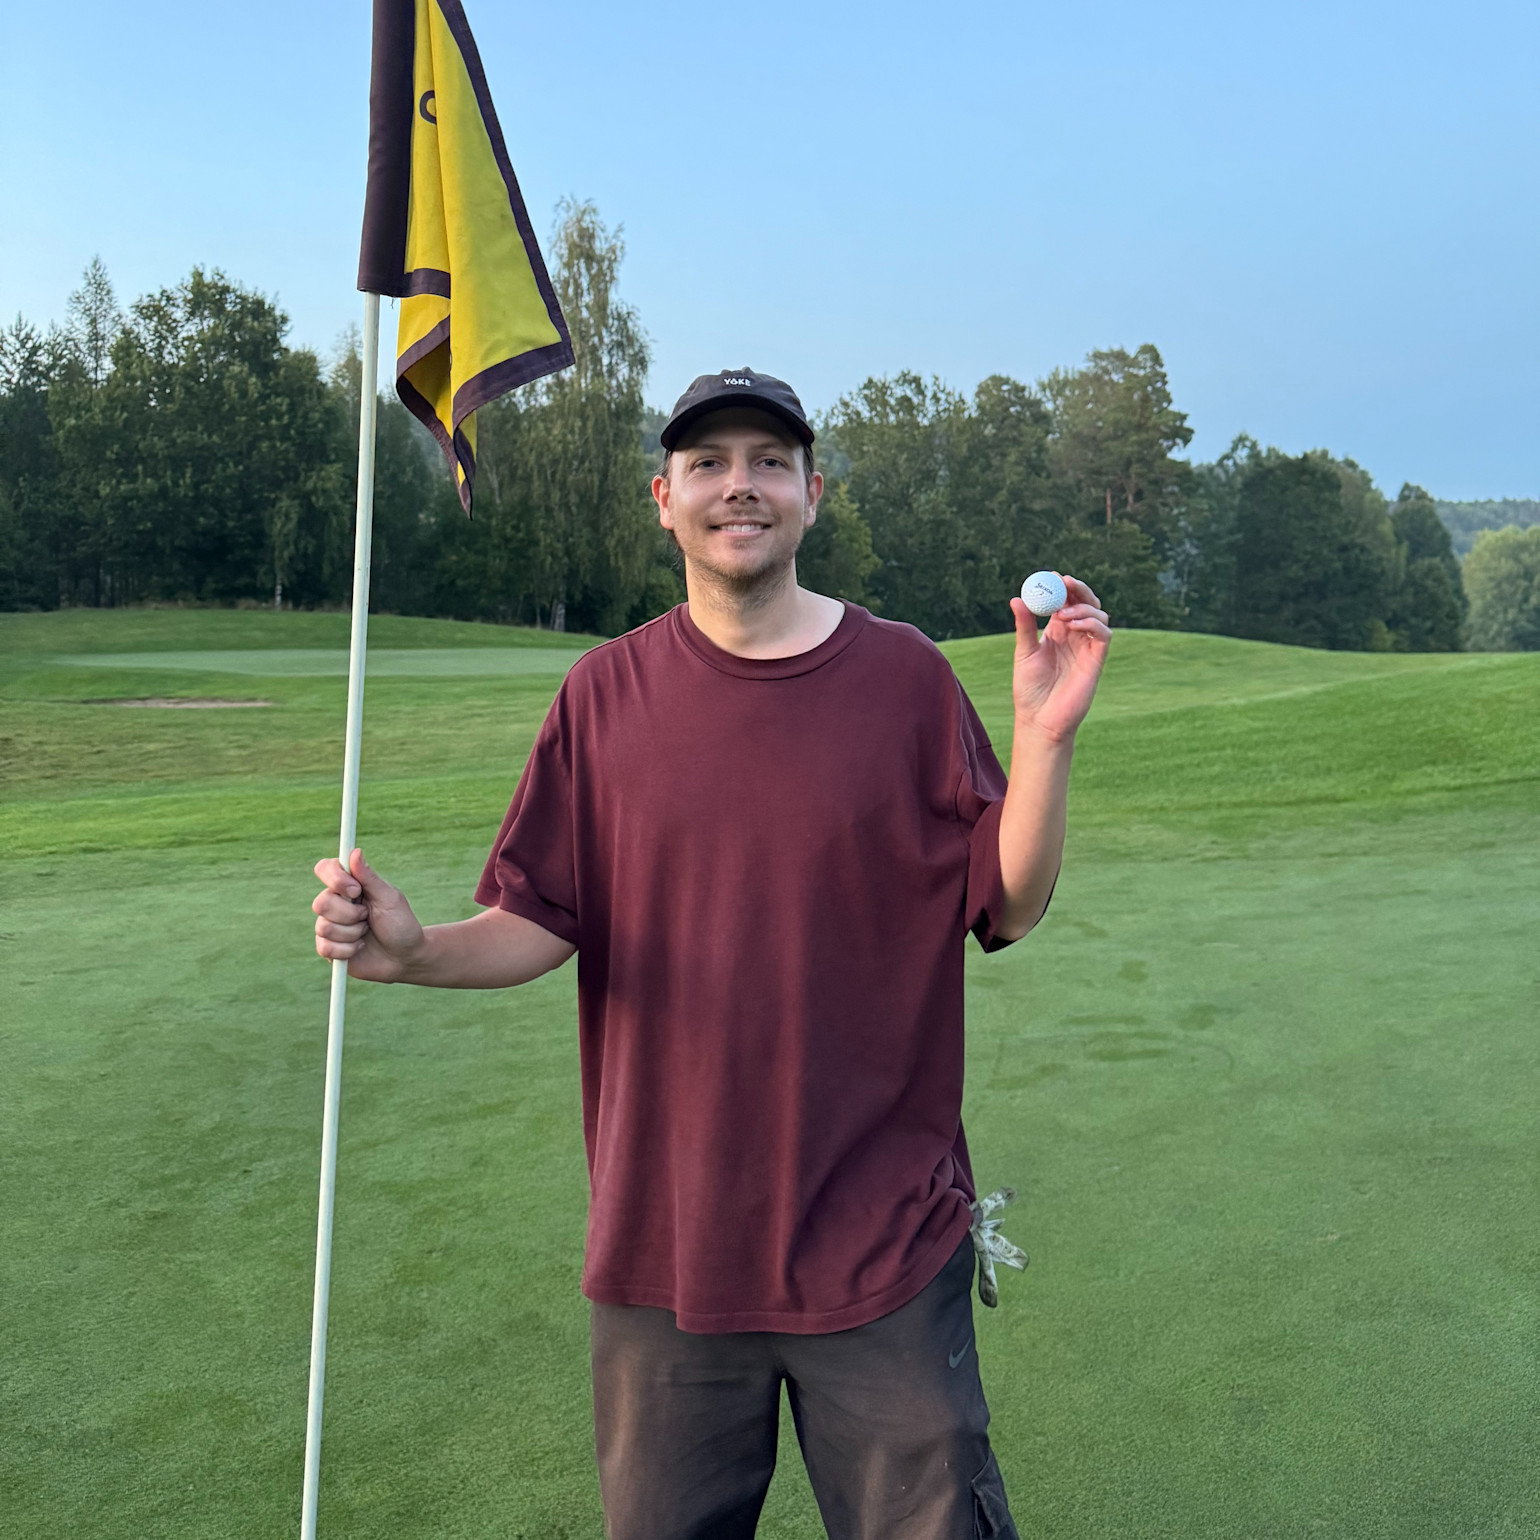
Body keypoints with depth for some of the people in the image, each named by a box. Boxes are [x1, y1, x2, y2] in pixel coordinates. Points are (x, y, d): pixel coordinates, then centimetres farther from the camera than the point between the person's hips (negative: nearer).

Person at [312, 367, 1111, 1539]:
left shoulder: (904, 676, -4)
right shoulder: (608, 692, 0)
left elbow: (1009, 908, -4)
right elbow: (543, 923, 1)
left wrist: (1047, 737, -18)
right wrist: (417, 953, -17)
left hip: (883, 1236, -1)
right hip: (666, 1240, 2)